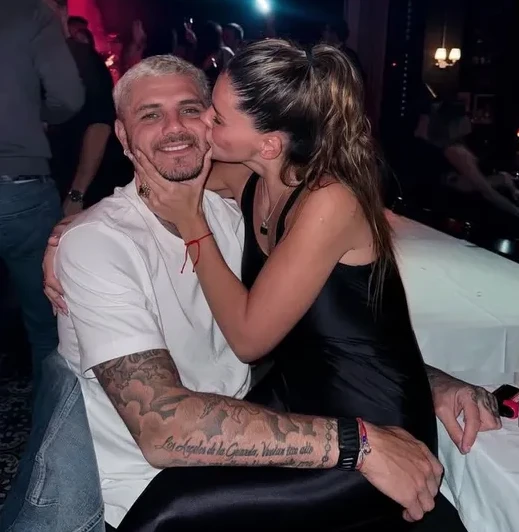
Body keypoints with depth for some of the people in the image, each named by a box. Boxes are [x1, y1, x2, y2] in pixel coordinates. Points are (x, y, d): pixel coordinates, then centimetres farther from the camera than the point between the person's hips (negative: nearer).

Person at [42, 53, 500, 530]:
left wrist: (430, 382, -13)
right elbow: (161, 426, -30)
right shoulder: (95, 243, -19)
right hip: (150, 483, -5)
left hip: (237, 450, 5)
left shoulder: (232, 217, 2)